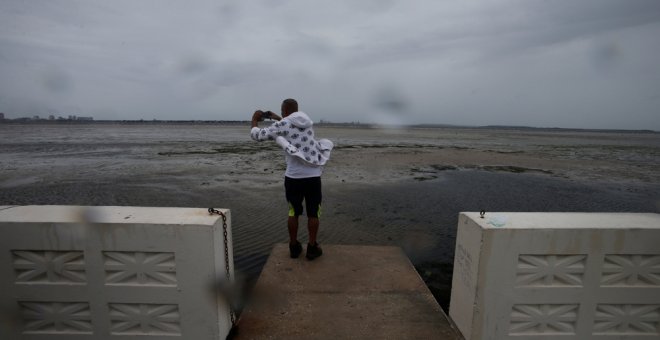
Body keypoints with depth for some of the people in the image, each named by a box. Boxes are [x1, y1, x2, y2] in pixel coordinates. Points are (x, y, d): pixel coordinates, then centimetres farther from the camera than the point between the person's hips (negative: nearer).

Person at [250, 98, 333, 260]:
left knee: (293, 212, 16)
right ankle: (312, 248, 20)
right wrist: (274, 117, 37)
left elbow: (257, 135, 7)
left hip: (293, 176, -2)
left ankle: (294, 247, 27)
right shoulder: (308, 122, 12)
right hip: (313, 176, 2)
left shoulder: (282, 125, -2)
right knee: (313, 213, 12)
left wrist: (255, 119, 24)